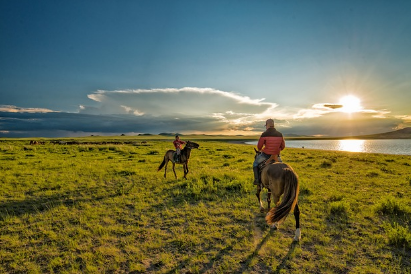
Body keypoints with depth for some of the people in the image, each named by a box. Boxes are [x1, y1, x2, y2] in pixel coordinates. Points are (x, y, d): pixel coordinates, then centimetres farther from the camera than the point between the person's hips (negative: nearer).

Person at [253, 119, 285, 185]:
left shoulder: (264, 134, -15)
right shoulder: (280, 134, -1)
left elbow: (259, 146, -9)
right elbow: (283, 146, 7)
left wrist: (260, 149, 15)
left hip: (265, 155, -3)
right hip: (276, 156, 4)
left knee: (255, 163, 21)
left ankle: (257, 179, 12)